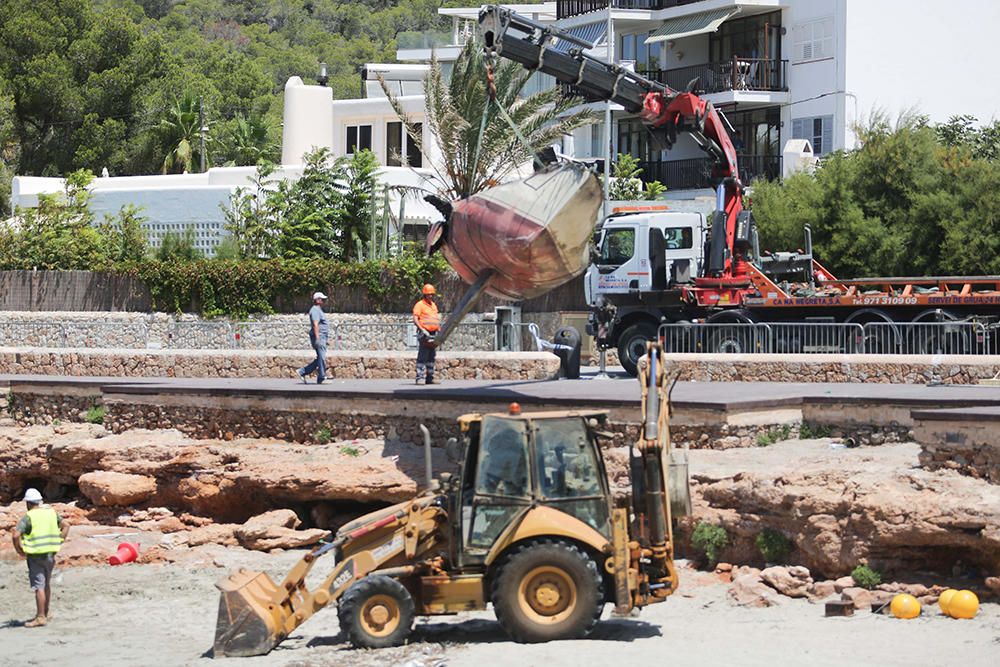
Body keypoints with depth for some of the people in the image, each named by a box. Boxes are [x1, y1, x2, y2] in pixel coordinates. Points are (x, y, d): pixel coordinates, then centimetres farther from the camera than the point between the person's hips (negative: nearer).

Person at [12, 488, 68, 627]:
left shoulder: (28, 517, -12)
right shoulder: (51, 513, 6)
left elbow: (16, 535, -22)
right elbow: (66, 526, 12)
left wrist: (19, 550, -8)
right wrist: (58, 542, 13)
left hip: (35, 555, -6)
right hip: (50, 553, 6)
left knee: (39, 586, -6)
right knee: (47, 584, 17)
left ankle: (40, 617, -6)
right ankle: (45, 614, 27)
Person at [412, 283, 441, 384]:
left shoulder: (434, 305, 19)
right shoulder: (420, 305, -5)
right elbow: (415, 319, -13)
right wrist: (423, 330, -23)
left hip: (433, 334, 8)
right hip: (425, 334, -8)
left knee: (431, 357, 9)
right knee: (422, 357, -12)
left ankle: (430, 378, 13)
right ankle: (419, 378, -14)